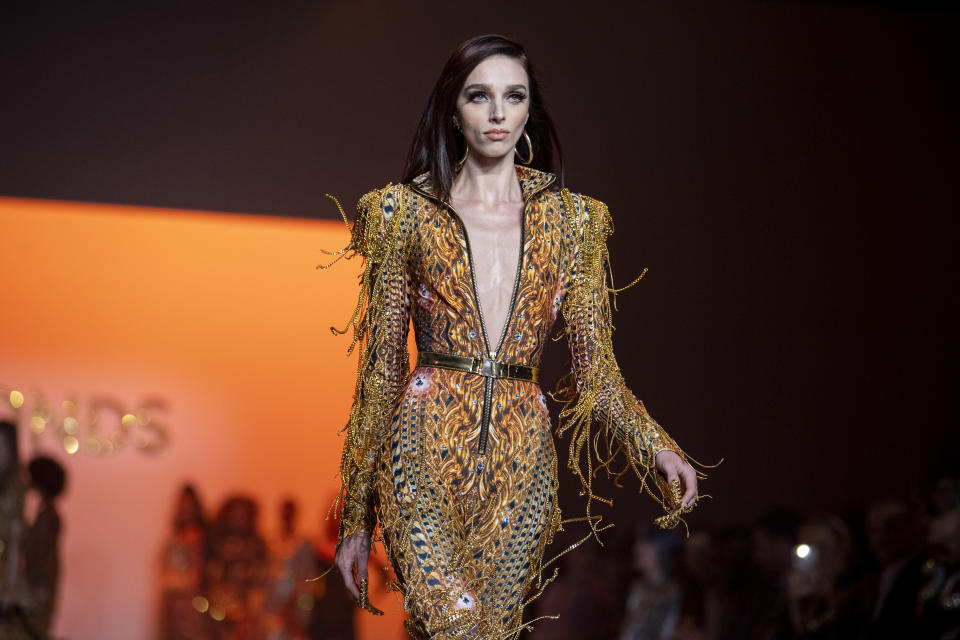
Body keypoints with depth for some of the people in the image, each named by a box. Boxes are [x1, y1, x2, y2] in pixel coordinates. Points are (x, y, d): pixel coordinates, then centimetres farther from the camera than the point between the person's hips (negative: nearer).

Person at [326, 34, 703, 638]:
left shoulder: (571, 220, 11)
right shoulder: (408, 212, 6)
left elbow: (596, 367, 8)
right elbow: (380, 369, 7)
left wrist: (655, 445, -12)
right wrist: (356, 519, 6)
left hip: (522, 457, 2)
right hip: (425, 452, -2)